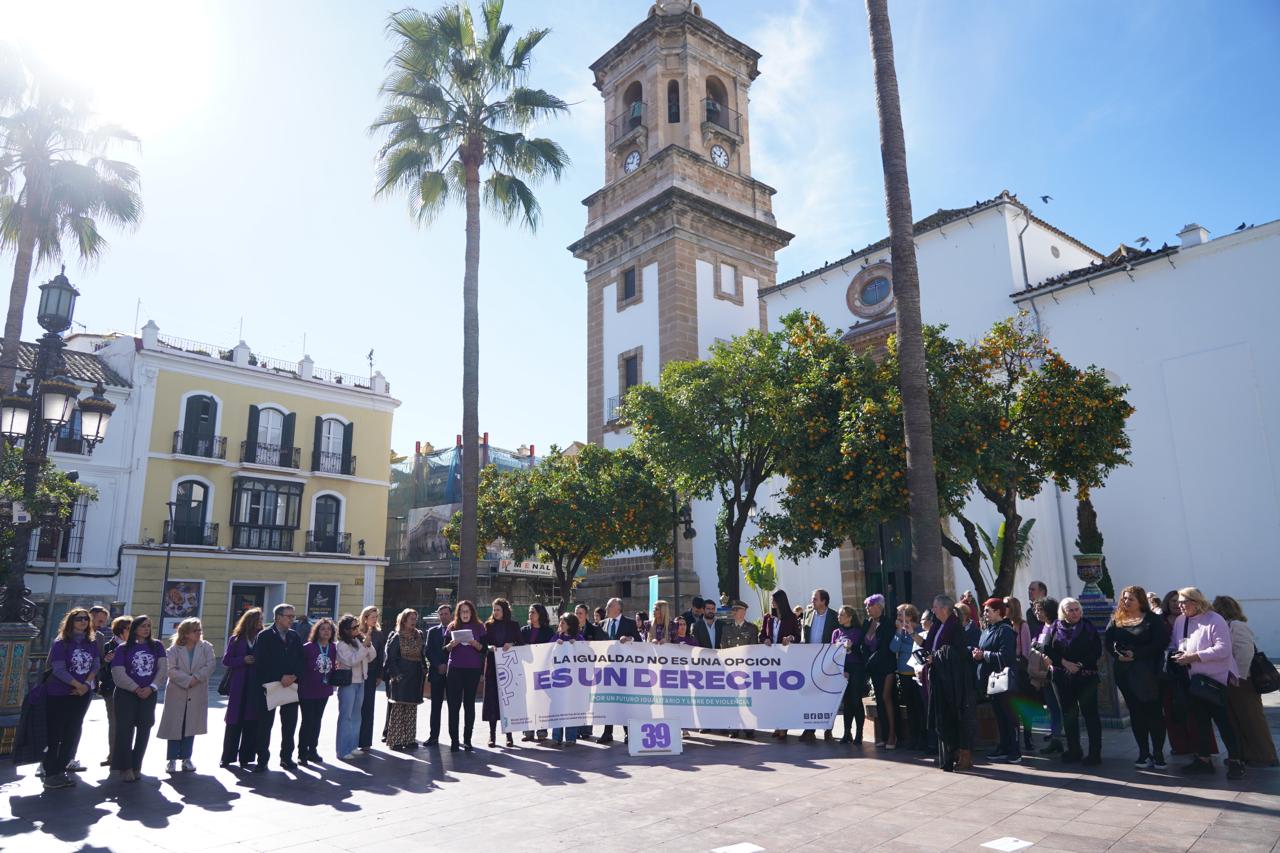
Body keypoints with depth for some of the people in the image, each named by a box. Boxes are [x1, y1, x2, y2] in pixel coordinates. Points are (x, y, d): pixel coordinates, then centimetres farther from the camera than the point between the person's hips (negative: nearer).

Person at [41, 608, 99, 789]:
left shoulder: (92, 642, 5)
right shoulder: (61, 643, -9)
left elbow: (95, 665, 3)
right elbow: (59, 669, -15)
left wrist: (87, 684, -12)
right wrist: (79, 685, -17)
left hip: (83, 694, 5)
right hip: (59, 694, -5)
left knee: (72, 733, 8)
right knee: (53, 733, 0)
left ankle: (60, 770, 19)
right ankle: (50, 774, 7)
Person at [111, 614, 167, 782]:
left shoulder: (157, 646, 5)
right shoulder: (123, 649, -1)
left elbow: (162, 668, -1)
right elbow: (118, 674, -8)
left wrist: (151, 687, -13)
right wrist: (136, 689, -14)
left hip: (149, 694, 2)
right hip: (126, 694, -2)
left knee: (144, 730, 2)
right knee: (125, 729, -4)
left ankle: (136, 766, 13)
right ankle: (125, 767, 5)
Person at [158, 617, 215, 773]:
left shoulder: (206, 647, 1)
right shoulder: (174, 649, -3)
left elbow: (210, 664, -9)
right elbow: (171, 670, -12)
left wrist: (196, 678, -21)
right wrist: (187, 680, -20)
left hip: (197, 694, 1)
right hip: (177, 693, -1)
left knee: (191, 726, 7)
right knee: (174, 725, 3)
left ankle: (186, 758, 17)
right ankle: (172, 759, 14)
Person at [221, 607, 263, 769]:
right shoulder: (236, 639, 4)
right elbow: (226, 661, 2)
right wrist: (243, 660, -11)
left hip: (257, 687, 0)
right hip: (238, 687, 0)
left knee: (252, 722, 2)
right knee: (234, 722, 5)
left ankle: (245, 757, 11)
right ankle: (228, 757, 17)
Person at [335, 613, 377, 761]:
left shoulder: (360, 639, 4)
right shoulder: (342, 644, -12)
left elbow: (372, 657, 5)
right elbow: (352, 660, -21)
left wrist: (369, 644, -11)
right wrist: (364, 645, -22)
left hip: (360, 682, 6)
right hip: (347, 683, -6)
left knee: (356, 716, 13)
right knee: (345, 716, -2)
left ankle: (353, 746, 23)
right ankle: (343, 750, 5)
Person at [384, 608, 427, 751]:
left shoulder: (419, 636, 10)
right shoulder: (396, 637, -6)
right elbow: (390, 658, -8)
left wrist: (424, 671, 5)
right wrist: (396, 674, -16)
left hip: (415, 677, 5)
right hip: (401, 677, -5)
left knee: (412, 710, 8)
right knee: (398, 709, -2)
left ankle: (409, 739, 14)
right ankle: (395, 741, 4)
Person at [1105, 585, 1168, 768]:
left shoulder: (1152, 619, -4)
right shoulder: (1116, 620, 10)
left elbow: (1161, 642, -14)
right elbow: (1107, 641, 7)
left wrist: (1137, 654, -18)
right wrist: (1117, 655, -12)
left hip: (1147, 672, -4)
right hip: (1124, 672, 5)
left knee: (1153, 711, -1)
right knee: (1135, 712, 9)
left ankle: (1158, 753, 8)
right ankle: (1143, 753, 17)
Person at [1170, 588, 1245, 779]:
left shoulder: (1215, 620, -13)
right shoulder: (1179, 621, 8)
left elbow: (1223, 649, -21)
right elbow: (1173, 645, 16)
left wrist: (1194, 656, -23)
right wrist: (1174, 654, -6)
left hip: (1215, 677, -7)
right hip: (1192, 680, 7)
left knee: (1222, 719, -3)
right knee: (1200, 719, 13)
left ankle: (1235, 760, 10)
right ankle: (1204, 759, 23)